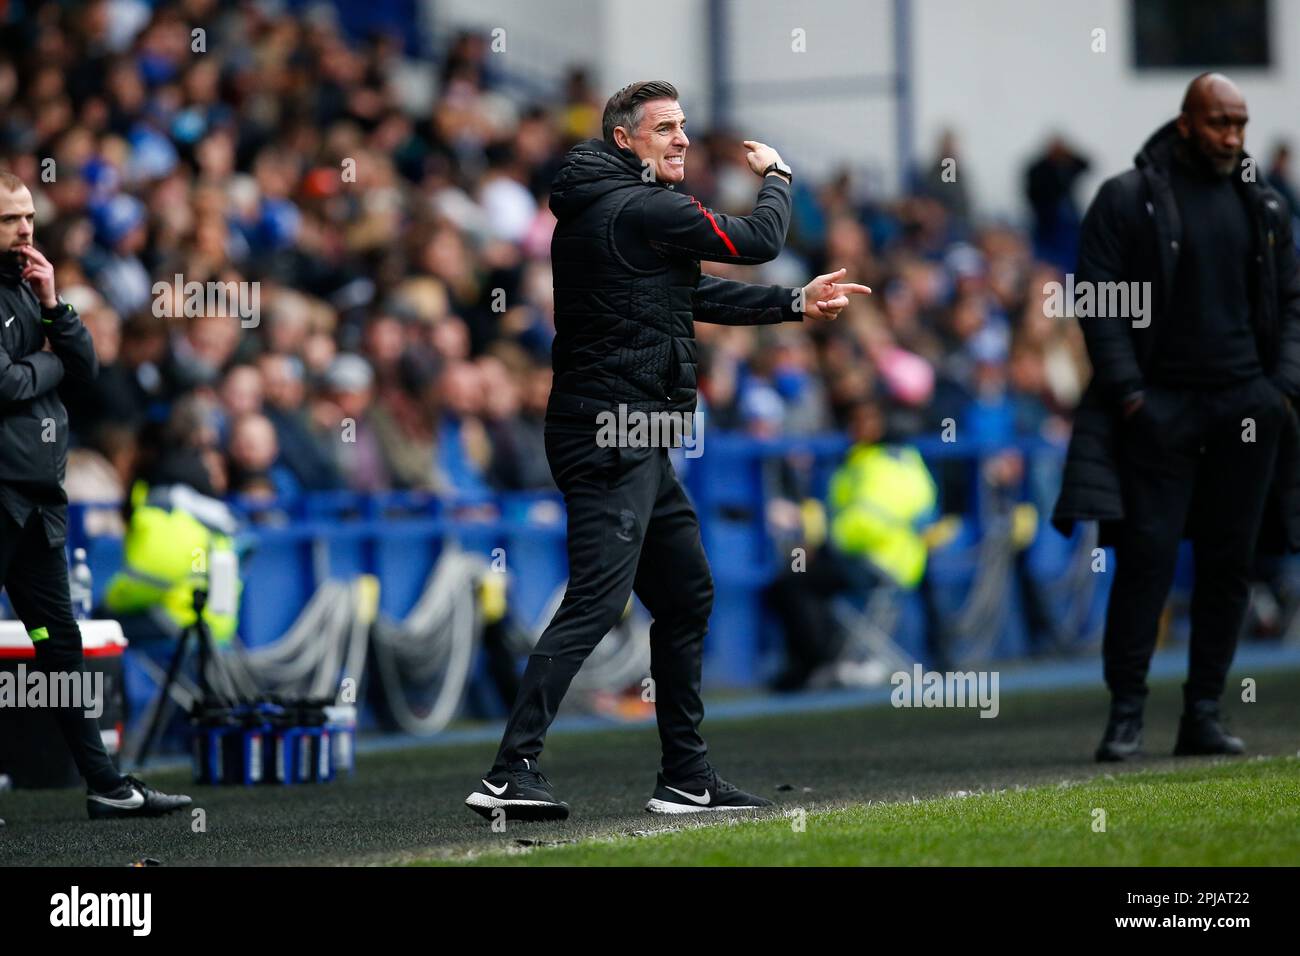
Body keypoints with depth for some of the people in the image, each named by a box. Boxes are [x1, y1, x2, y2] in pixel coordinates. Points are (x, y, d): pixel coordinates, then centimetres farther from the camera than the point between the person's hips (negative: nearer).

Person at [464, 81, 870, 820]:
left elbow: (697, 294, 23)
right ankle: (512, 773, -20)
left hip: (632, 446, 11)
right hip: (614, 434, -11)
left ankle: (687, 778, 20)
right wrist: (776, 174, 14)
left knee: (688, 594, 16)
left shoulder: (598, 211, 17)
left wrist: (798, 304, 20)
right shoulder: (643, 210, -14)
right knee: (596, 603, -15)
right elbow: (759, 240, -6)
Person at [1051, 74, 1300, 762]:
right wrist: (1127, 391, -11)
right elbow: (1096, 296, -3)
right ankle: (1125, 715, -4)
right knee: (1146, 558, -8)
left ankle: (1203, 715, 9)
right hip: (1160, 407, -4)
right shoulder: (1128, 198, 0)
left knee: (1230, 564, 4)